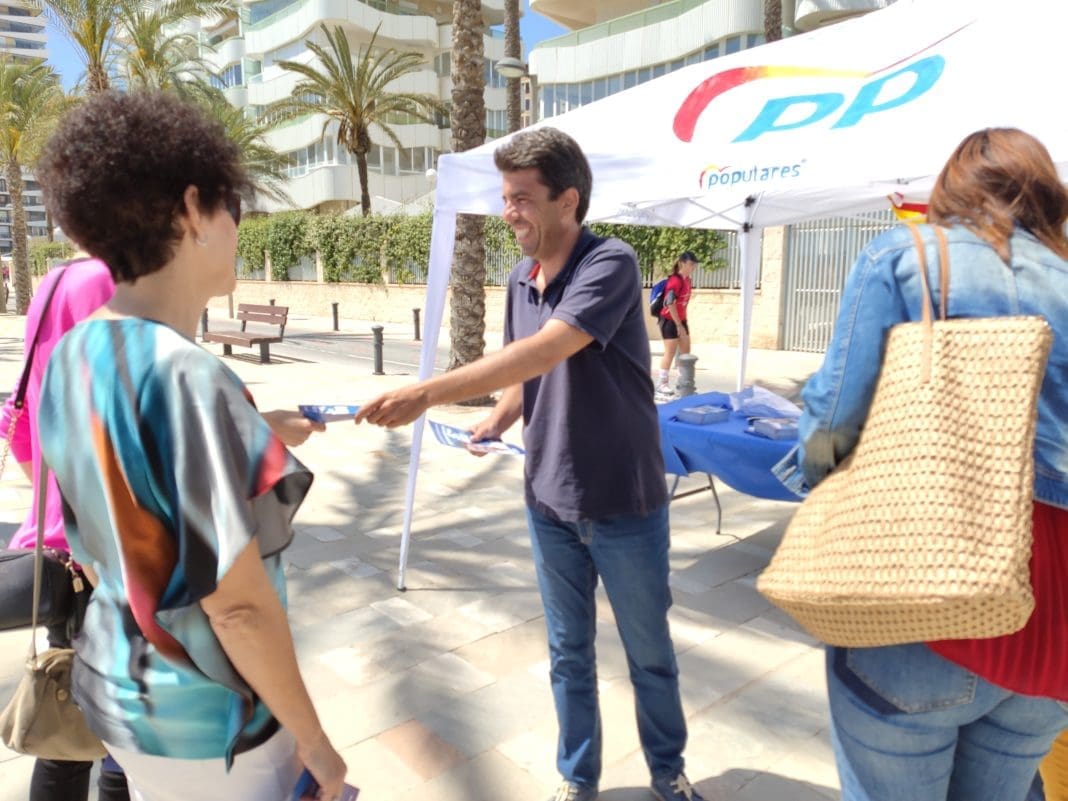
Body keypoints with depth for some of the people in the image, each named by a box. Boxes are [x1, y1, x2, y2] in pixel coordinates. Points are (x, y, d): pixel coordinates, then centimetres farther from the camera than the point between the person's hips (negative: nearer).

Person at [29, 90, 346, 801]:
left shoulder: (71, 358, -4)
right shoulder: (189, 378, -29)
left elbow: (94, 541, 7)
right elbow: (239, 605, -26)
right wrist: (312, 741, -14)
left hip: (116, 688, 7)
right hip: (206, 720, -7)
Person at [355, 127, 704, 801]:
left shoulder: (611, 263, -18)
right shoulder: (520, 280, 4)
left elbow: (544, 352, -32)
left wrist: (428, 394, -36)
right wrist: (495, 424, -5)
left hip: (625, 504, -5)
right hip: (549, 503, 5)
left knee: (650, 654, 16)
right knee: (569, 653, 18)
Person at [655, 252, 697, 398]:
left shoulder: (687, 279, 8)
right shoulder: (675, 280, -19)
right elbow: (670, 304, -23)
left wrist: (684, 321, 15)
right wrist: (678, 325, -21)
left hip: (680, 320, 9)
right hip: (669, 320, -9)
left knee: (685, 352, 11)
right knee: (670, 353, -5)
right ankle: (662, 384, 4)